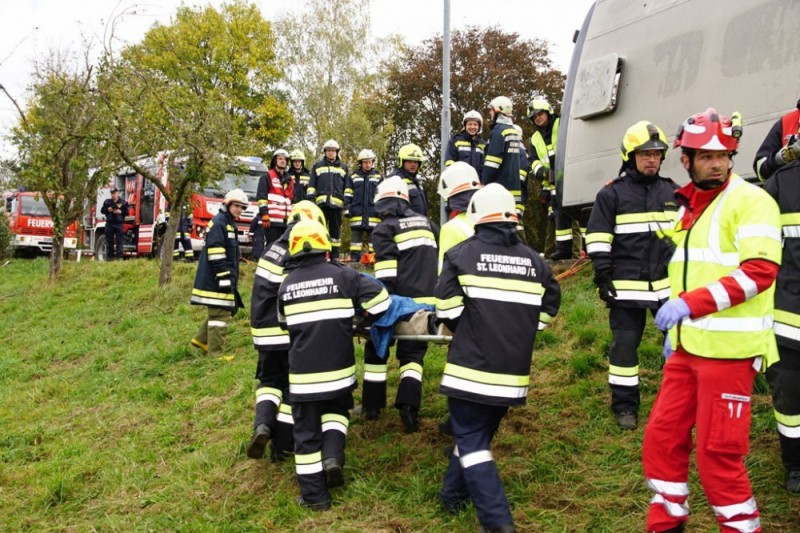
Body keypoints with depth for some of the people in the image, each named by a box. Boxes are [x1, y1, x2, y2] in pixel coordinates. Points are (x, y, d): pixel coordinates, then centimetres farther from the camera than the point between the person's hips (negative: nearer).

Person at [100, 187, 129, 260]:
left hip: (119, 224, -3)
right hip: (109, 223, 3)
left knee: (119, 241, -6)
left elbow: (127, 212, 2)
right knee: (109, 241, 5)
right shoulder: (107, 202, 13)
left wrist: (120, 212, -13)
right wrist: (107, 210, -6)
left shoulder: (123, 202, 5)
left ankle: (119, 256, -5)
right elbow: (102, 210, 12)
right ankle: (109, 256, 10)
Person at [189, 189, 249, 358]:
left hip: (225, 279, 10)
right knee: (220, 314, -7)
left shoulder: (230, 224, 21)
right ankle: (215, 353, -2)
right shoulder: (218, 223, -12)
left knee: (228, 310, 17)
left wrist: (232, 278, 29)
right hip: (217, 280, -10)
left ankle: (201, 339, 28)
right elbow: (215, 252, -21)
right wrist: (223, 277, -23)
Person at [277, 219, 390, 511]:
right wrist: (370, 322, 11)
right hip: (337, 367, -1)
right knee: (336, 410, 25)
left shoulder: (286, 285, 4)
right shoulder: (341, 275, -6)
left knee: (307, 431, 9)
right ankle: (332, 456, 2)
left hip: (302, 371, 1)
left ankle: (314, 494, 14)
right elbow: (378, 296, -8)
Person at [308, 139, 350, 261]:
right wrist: (310, 200, 1)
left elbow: (347, 187, 13)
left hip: (337, 203, 1)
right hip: (321, 202, 0)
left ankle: (335, 255, 6)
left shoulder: (343, 167, 16)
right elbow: (311, 185, 11)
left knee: (336, 229, 3)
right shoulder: (317, 166, 15)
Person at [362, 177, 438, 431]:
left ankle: (372, 405, 19)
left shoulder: (385, 228, -2)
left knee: (376, 347, 14)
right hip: (425, 300, 4)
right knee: (413, 353, 10)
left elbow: (386, 272, -13)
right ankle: (408, 407, -8)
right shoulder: (426, 223, 15)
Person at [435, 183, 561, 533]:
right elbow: (548, 307, 10)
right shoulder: (534, 261, 6)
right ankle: (454, 494, 36)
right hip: (512, 372, 5)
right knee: (478, 433, 21)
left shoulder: (463, 254, -6)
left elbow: (446, 306, -9)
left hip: (471, 367, -5)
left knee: (472, 441, 2)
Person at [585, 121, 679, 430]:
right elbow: (598, 239, -4)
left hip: (668, 284, 4)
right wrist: (603, 278, -9)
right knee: (625, 344, 3)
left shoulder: (672, 192, 11)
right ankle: (625, 406, 15)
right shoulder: (612, 194, -2)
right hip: (626, 286, -3)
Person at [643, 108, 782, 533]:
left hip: (729, 349, -8)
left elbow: (760, 271, -21)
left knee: (717, 453, -3)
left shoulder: (749, 200, -10)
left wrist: (690, 304, -25)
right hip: (688, 347, 8)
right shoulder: (689, 206, 15)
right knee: (662, 436, 12)